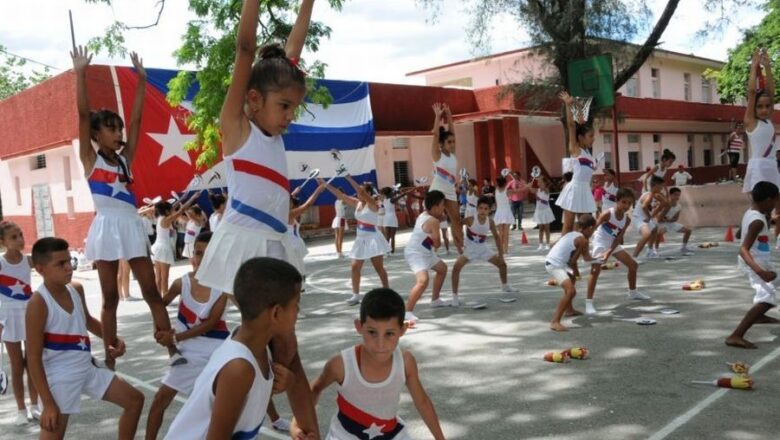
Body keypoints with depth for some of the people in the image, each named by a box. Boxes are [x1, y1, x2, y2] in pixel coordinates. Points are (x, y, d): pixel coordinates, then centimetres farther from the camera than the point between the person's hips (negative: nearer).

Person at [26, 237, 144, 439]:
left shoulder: (77, 289, 1)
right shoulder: (38, 303, -21)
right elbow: (33, 357, -20)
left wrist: (113, 339, 7)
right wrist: (48, 404, -21)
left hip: (87, 369, 8)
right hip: (60, 378, -8)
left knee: (135, 400, 12)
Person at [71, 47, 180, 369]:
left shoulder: (125, 158, 14)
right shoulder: (89, 159, 3)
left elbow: (136, 118, 10)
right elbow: (83, 114, -6)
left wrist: (141, 80, 9)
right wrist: (80, 74, -10)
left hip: (132, 225, 3)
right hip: (106, 226, -3)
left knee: (152, 292, 2)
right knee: (110, 297, 3)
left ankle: (173, 351, 3)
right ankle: (110, 361, 12)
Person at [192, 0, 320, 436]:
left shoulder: (274, 134, 20)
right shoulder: (235, 125, 3)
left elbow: (291, 56, 23)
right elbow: (246, 46, -5)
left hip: (273, 247, 7)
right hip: (244, 242, -7)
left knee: (286, 352, 9)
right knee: (282, 347, -8)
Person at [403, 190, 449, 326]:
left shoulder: (424, 215, 5)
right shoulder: (433, 221, -23)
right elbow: (437, 244, -17)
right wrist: (437, 244, 7)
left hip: (425, 251, 11)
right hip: (415, 253, -11)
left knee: (442, 268, 29)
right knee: (423, 280, -32)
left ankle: (435, 300, 42)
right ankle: (408, 312, -29)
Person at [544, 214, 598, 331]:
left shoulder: (571, 234, 15)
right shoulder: (582, 240, -10)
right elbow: (572, 261, -9)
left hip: (550, 261, 10)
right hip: (555, 265, -10)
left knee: (572, 278, 34)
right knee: (571, 291, -21)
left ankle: (569, 309, 48)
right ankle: (555, 322, -26)